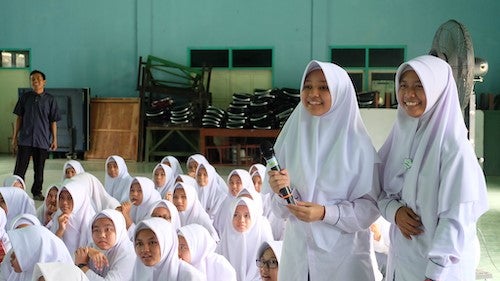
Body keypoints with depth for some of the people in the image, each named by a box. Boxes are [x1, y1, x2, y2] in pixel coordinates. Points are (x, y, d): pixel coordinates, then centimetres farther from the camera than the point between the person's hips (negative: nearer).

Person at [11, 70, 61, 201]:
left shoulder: (50, 99, 3)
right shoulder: (25, 97, 5)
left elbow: (53, 121, 5)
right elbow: (19, 118, 9)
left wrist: (54, 139, 2)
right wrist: (15, 137, 6)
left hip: (43, 140, 0)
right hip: (25, 139, 0)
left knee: (39, 169, 8)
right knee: (20, 168, -2)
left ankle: (37, 192, 20)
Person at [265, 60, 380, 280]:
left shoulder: (357, 144, -9)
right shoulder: (292, 138, 1)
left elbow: (370, 206, -8)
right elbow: (283, 209, 5)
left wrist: (326, 213, -20)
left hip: (343, 251, -3)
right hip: (298, 249, 3)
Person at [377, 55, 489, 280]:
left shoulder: (453, 145, -17)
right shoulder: (402, 133, 1)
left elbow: (457, 217, -19)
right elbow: (382, 189, 9)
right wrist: (394, 210, -11)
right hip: (401, 256, 6)